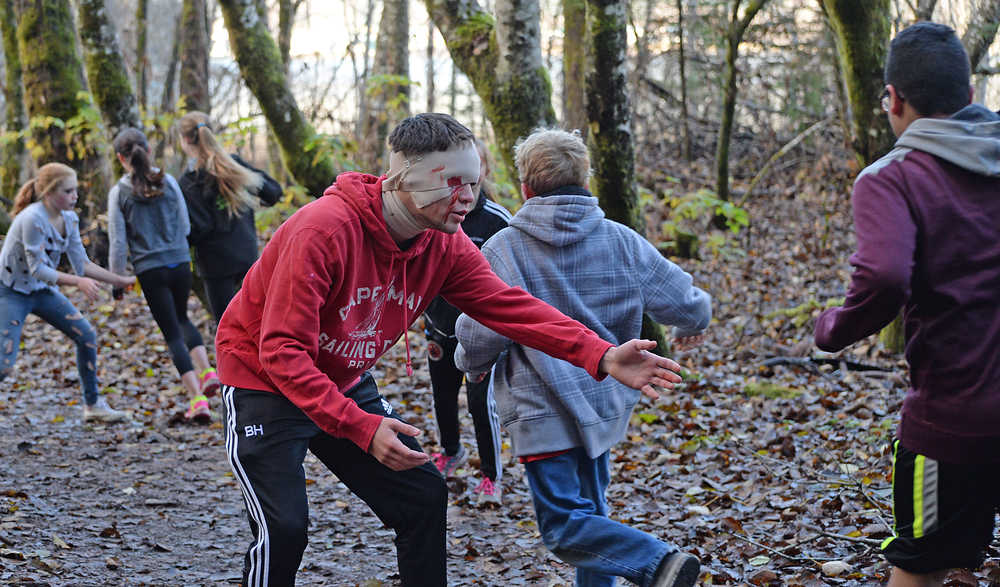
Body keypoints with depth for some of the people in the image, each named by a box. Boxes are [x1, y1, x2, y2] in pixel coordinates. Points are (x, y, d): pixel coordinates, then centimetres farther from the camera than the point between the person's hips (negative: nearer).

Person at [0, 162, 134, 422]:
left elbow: (82, 265, 3)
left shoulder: (69, 219, -3)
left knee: (86, 335, -1)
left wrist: (120, 281, -2)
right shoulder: (32, 219, -27)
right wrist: (78, 282, -33)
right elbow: (37, 269, -25)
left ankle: (93, 405, 11)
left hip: (42, 290, 7)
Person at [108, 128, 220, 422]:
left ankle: (197, 398, -5)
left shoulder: (119, 193, -7)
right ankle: (206, 370, 9)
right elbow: (185, 225, 8)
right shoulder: (167, 182, 0)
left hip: (149, 268, -3)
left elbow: (118, 242, -6)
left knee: (172, 333, 4)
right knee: (181, 317, 27)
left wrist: (117, 277, 7)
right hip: (180, 262, 3)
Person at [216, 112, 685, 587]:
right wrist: (362, 427, -40)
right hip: (263, 378, -7)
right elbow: (282, 350, -32)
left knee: (423, 495, 4)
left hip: (343, 382, 7)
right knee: (284, 528, -18)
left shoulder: (445, 246, -9)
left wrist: (601, 357, -30)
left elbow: (509, 306, -15)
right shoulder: (324, 230, -31)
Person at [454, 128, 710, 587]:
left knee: (565, 528, -6)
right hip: (605, 402, 6)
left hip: (544, 411, -6)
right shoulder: (621, 241, 3)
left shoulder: (503, 248, -8)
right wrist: (692, 326, 28)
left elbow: (481, 335, -13)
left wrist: (471, 361, 11)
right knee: (591, 510, 21)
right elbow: (685, 304, 4)